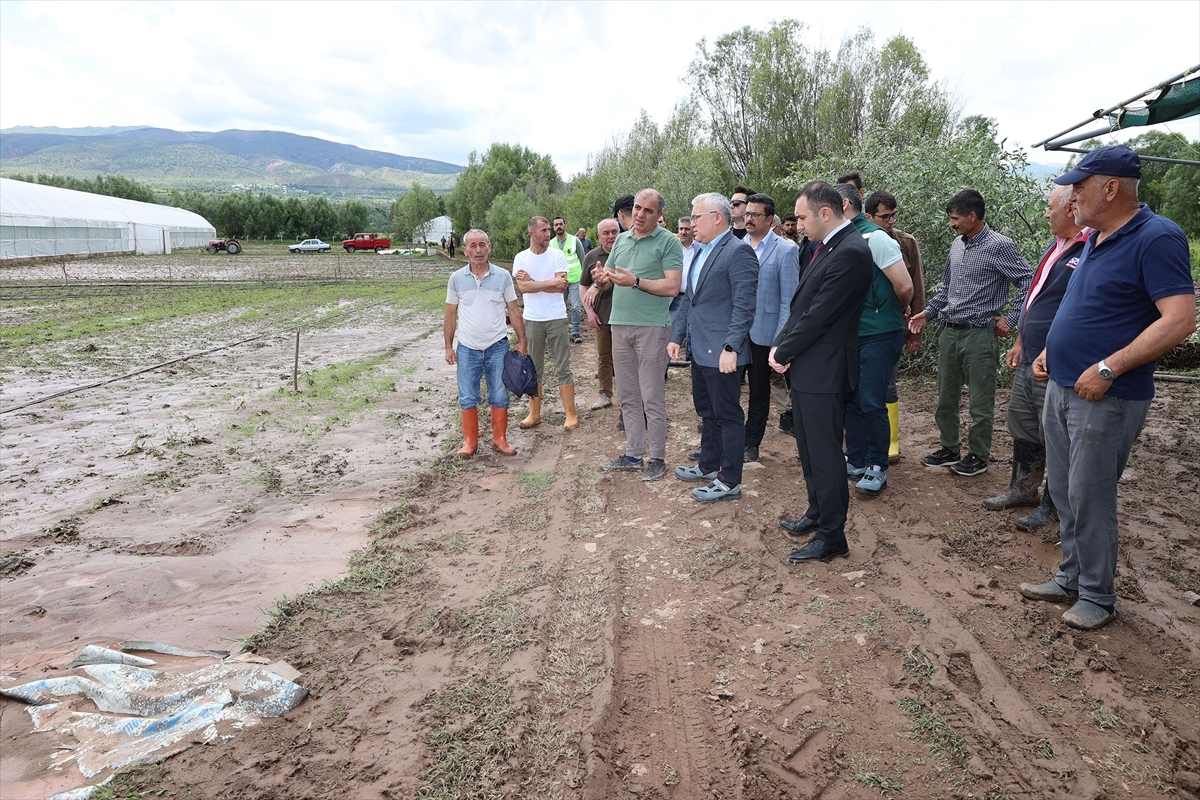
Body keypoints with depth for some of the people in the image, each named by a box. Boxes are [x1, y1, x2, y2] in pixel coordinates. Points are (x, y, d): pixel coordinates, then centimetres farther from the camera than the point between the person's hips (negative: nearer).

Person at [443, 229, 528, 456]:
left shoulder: (503, 276, -2)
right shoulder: (457, 278, 0)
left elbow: (514, 311, 3)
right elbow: (450, 315, 6)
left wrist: (521, 341, 0)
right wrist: (448, 347, 3)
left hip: (497, 347, 0)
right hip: (467, 348, 1)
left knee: (500, 396, 6)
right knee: (467, 398, 6)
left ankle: (500, 439, 20)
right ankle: (470, 440, 19)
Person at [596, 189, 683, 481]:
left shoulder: (668, 242, -5)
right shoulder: (621, 240, 15)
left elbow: (672, 286, -14)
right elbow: (606, 277, 18)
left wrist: (635, 281, -20)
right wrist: (600, 278, -6)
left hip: (651, 326, -6)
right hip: (620, 324, 7)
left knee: (652, 398, 0)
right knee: (628, 396, 12)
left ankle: (657, 458, 11)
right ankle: (633, 454, 22)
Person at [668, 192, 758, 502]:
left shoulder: (738, 251, -13)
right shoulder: (702, 253, 16)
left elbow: (743, 306, -20)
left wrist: (731, 348, -24)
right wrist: (677, 337, 15)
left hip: (721, 353, -9)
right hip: (699, 349, 9)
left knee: (727, 416, 1)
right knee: (707, 412, 20)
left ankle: (729, 481, 10)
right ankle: (708, 465, 34)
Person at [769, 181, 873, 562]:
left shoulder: (850, 253, -19)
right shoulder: (826, 247, 11)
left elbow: (818, 316, -20)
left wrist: (782, 351, -10)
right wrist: (780, 346, 0)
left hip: (823, 372, -9)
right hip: (806, 368, 10)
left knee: (824, 454, 1)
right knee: (809, 449, 21)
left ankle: (831, 537, 14)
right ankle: (817, 513, 38)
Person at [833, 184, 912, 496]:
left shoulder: (874, 237, -15)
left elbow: (905, 287, -16)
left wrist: (895, 312, 1)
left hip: (879, 335, -7)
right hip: (851, 334, 7)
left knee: (872, 402, -2)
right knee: (851, 400, 14)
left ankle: (877, 468, 13)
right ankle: (855, 461, 27)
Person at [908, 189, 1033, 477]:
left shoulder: (1000, 246, -10)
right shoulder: (957, 244, 12)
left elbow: (1029, 284, -10)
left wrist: (1011, 319, -10)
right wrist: (927, 313, 12)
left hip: (980, 335, -7)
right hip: (949, 332, 7)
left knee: (980, 402, 3)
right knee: (946, 397, 14)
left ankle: (978, 456, 16)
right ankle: (950, 449, 27)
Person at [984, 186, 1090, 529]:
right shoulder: (1055, 247, 13)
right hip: (1029, 361, 9)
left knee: (1055, 438, 5)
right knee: (1022, 429, 19)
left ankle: (1053, 505, 20)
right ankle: (1023, 489, 35)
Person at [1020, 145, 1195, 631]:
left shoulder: (1156, 238, -15)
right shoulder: (1095, 240, 12)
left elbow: (1179, 321, -22)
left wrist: (1108, 370, -25)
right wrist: (1049, 352, 13)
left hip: (1105, 398, -9)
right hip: (1061, 389, 9)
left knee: (1089, 498, -1)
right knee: (1064, 494, 15)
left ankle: (1098, 597, 14)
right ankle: (1070, 579, 28)